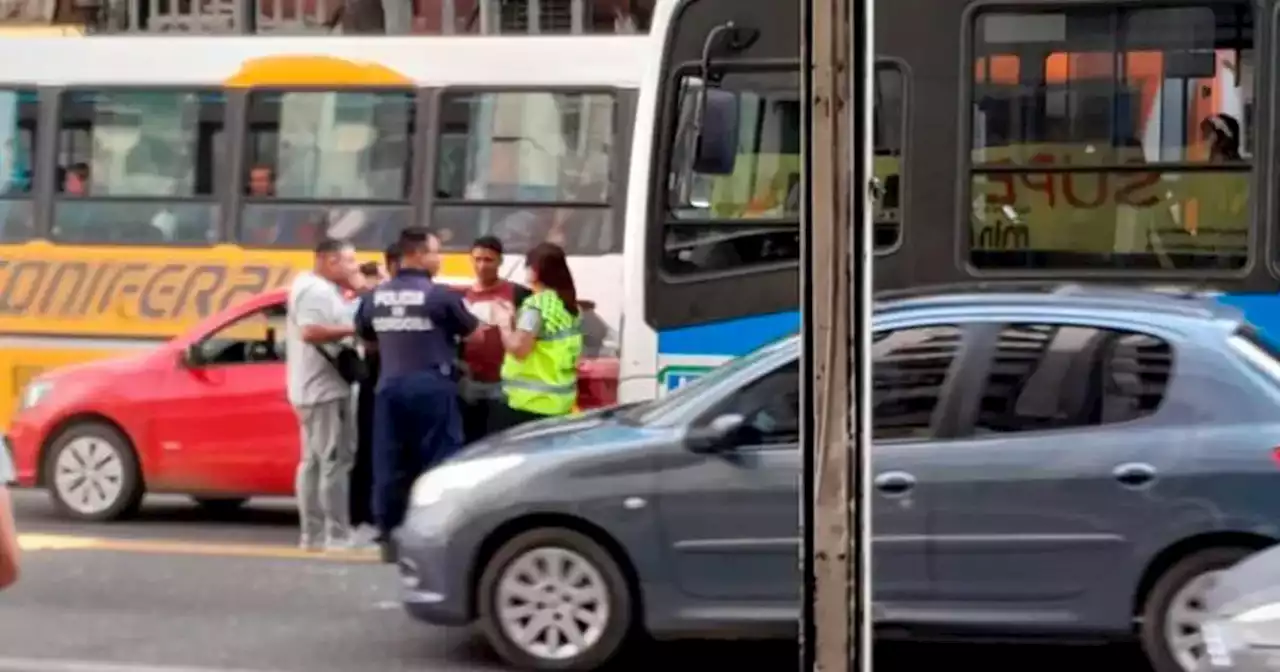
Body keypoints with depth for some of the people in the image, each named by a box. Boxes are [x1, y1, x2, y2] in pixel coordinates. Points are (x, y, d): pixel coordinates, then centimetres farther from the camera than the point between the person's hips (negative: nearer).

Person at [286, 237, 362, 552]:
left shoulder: (313, 286, 18)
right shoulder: (317, 290, -16)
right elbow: (310, 331, -28)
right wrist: (352, 328, -21)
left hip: (316, 387, 11)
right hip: (325, 387, -11)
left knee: (314, 461, 10)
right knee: (335, 460, -10)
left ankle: (313, 534, 14)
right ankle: (338, 536, -9)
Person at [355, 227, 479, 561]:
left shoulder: (376, 296, 6)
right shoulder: (439, 294, -9)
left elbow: (365, 335, 20)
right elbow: (471, 331, 2)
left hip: (390, 386, 5)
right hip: (431, 387, -5)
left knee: (389, 464, 6)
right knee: (439, 461, -1)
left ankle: (389, 537, 8)